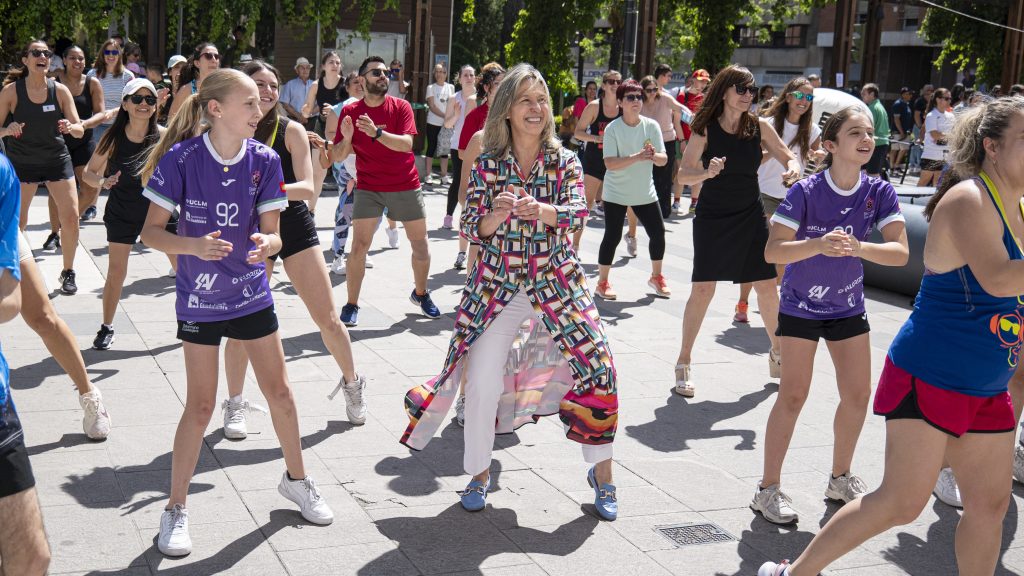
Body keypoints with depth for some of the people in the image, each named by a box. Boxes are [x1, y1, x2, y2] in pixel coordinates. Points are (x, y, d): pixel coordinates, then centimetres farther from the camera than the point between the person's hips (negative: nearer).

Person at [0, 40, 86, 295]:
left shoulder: (60, 90, -6)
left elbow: (80, 130, -5)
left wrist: (70, 127, -27)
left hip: (57, 159, 1)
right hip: (21, 162, -1)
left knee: (71, 217, -6)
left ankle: (68, 272, 11)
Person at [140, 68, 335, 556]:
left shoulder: (264, 160, -8)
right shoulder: (182, 158, -16)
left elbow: (271, 233, -5)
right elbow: (151, 231, -13)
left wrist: (265, 243, -29)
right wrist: (194, 245, -32)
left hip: (252, 294, 3)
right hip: (200, 299, -3)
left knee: (279, 392, 11)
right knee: (200, 406, 1)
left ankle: (295, 479, 34)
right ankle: (176, 509, 17)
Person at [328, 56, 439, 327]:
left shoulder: (401, 107, -5)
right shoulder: (350, 111, -3)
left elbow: (406, 144, -21)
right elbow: (337, 156, -7)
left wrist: (376, 132, -35)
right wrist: (346, 139, -28)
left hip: (406, 186, 1)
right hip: (368, 187, -1)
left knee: (420, 245, 7)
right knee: (359, 246, -10)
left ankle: (421, 294, 29)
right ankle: (351, 305, 0)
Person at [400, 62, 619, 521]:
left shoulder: (564, 162, 1)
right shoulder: (487, 165, 0)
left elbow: (576, 211, -15)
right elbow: (472, 228, -4)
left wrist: (539, 210, -35)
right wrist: (495, 215, -26)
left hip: (557, 284, 0)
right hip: (498, 288, 0)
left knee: (596, 367, -7)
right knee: (481, 381, -7)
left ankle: (602, 471, 14)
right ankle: (479, 474, 17)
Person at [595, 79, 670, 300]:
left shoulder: (651, 126, -3)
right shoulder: (612, 128, -12)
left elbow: (664, 160, -4)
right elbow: (610, 163, -21)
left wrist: (654, 155, -27)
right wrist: (636, 157, -33)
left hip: (645, 192, 4)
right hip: (616, 193, -4)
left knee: (658, 233, 5)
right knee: (612, 236, -5)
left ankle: (656, 276, 26)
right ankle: (602, 282, 9)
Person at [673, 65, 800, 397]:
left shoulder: (760, 126, -3)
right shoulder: (706, 129, -11)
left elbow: (789, 157, 5)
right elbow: (683, 176, -12)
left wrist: (792, 168, -18)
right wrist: (707, 173, -33)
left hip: (750, 217, 3)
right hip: (712, 217, -3)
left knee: (767, 286, 7)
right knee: (703, 289, -7)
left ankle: (777, 353, 27)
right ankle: (684, 362, 4)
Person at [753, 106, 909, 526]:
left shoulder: (879, 192, -10)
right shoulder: (806, 192, -20)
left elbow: (900, 252, -18)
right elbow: (772, 250, -25)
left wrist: (857, 247, -36)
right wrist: (818, 245, -42)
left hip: (848, 306, 4)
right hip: (801, 305, -4)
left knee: (858, 395, 7)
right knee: (793, 395, -7)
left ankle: (840, 478, 27)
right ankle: (769, 488, 3)